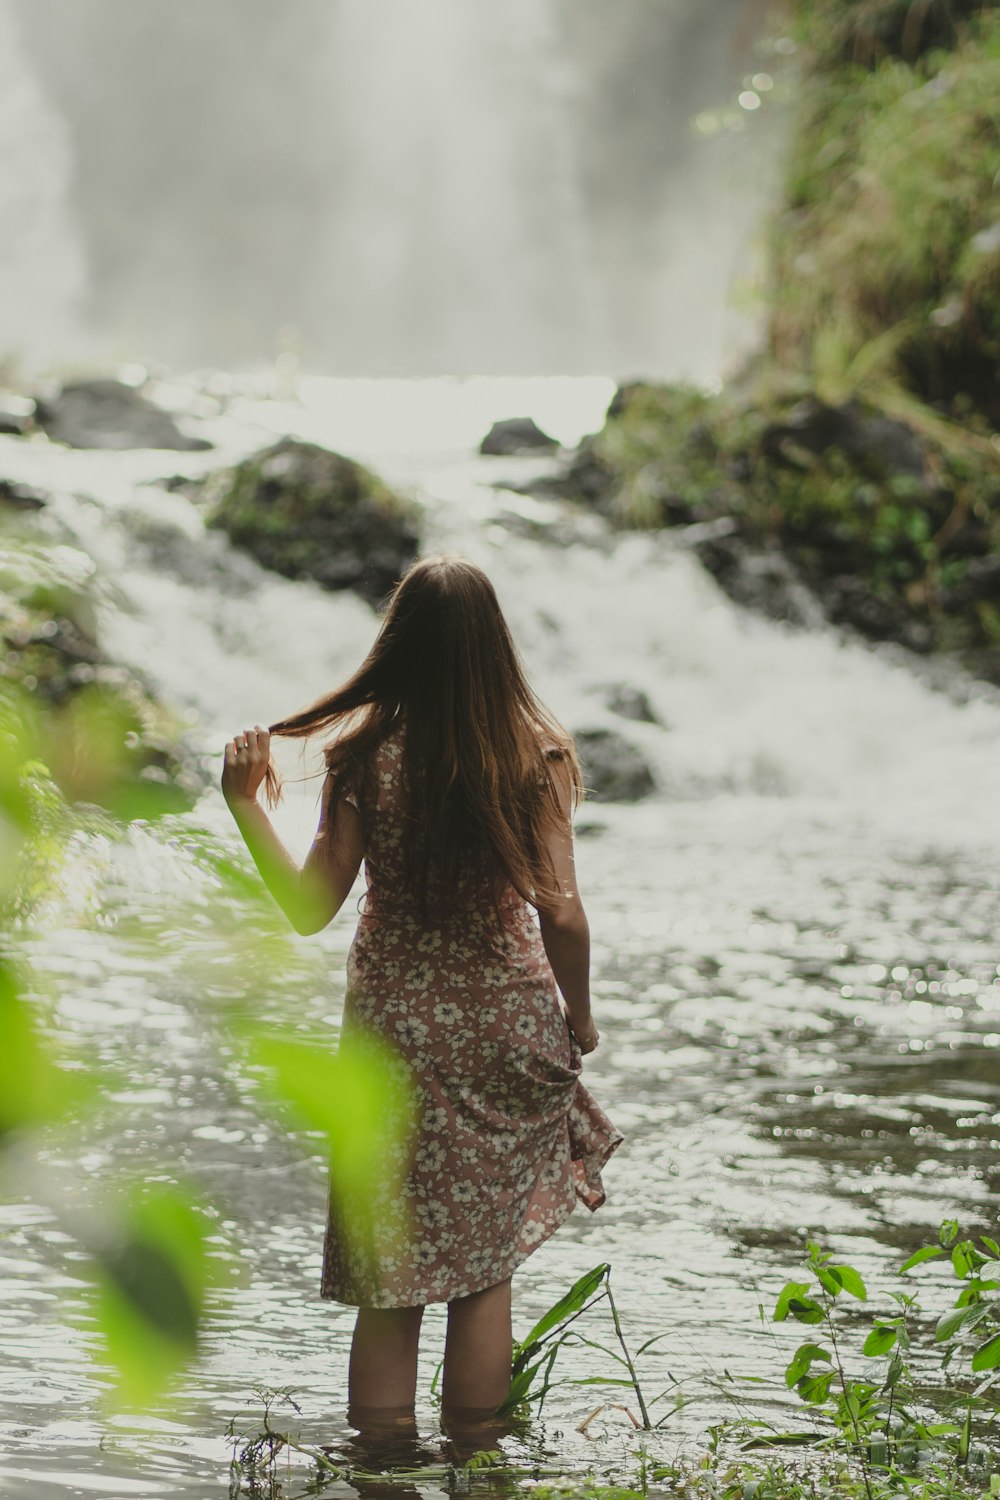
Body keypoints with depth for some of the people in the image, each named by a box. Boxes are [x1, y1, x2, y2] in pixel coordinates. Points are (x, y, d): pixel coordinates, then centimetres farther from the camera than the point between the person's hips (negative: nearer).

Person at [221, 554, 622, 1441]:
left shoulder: (364, 754, -10)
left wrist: (246, 803, 0)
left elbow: (310, 908, -7)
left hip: (396, 1025, 0)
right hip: (507, 1022, 0)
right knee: (485, 1267, 12)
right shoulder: (535, 750, -9)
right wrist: (579, 1013, 6)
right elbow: (561, 912, -10)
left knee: (388, 1277, 8)